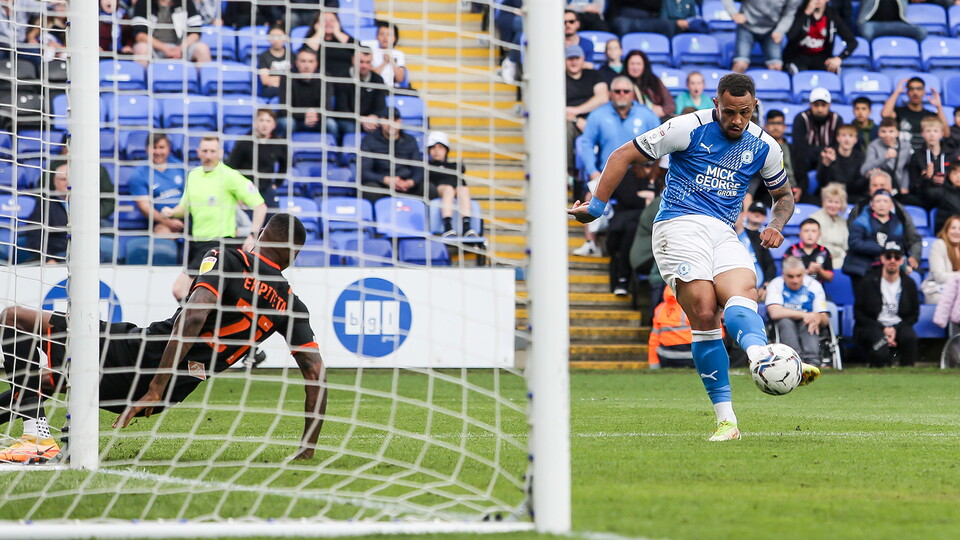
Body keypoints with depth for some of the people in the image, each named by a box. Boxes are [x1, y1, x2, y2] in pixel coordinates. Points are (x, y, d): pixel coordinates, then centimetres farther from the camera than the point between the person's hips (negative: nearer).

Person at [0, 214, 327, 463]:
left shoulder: (224, 261, -6)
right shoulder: (290, 305, 8)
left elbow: (192, 318, -21)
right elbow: (316, 371, 2)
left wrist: (156, 387, -22)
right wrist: (308, 449, 10)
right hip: (178, 390, 6)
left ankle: (36, 432, -12)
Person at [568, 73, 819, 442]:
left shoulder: (764, 147, 11)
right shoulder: (689, 129, -3)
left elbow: (784, 194, 28)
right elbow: (624, 156, 3)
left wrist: (776, 226, 6)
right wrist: (597, 206, -1)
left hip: (723, 233, 4)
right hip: (679, 226, -4)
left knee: (742, 294, -28)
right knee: (704, 313, -20)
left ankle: (763, 359, -60)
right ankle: (726, 420, -23)